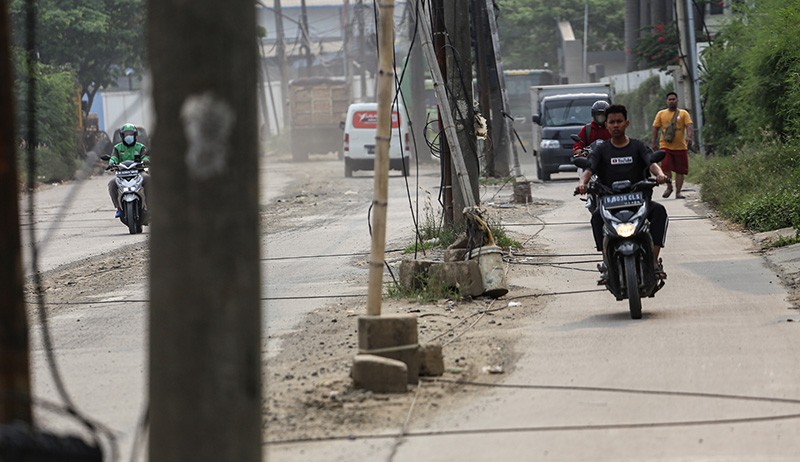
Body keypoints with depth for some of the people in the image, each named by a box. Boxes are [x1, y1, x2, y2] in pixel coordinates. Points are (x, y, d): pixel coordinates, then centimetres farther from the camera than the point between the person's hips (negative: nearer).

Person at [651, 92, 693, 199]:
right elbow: (655, 128, 12)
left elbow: (688, 126, -4)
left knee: (680, 170, 2)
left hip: (680, 147, 0)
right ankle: (669, 187, 6)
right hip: (665, 146, 0)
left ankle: (678, 191, 10)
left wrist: (688, 137, -23)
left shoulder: (683, 113, 7)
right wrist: (654, 142, 3)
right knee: (666, 167, -14)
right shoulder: (661, 114, 12)